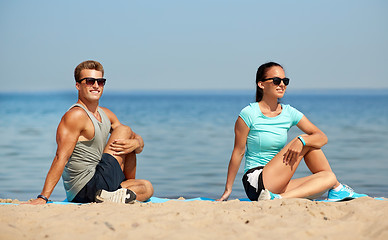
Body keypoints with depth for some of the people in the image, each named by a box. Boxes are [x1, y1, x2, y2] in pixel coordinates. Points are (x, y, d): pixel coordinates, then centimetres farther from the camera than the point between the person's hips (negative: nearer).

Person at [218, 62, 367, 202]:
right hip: (255, 182, -7)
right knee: (307, 143, -10)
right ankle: (336, 187, 2)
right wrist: (228, 190, -5)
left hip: (277, 185, 7)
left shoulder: (289, 113, 7)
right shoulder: (249, 114, -9)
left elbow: (322, 138, 1)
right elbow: (238, 152, -6)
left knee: (328, 177, -10)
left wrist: (301, 140, -22)